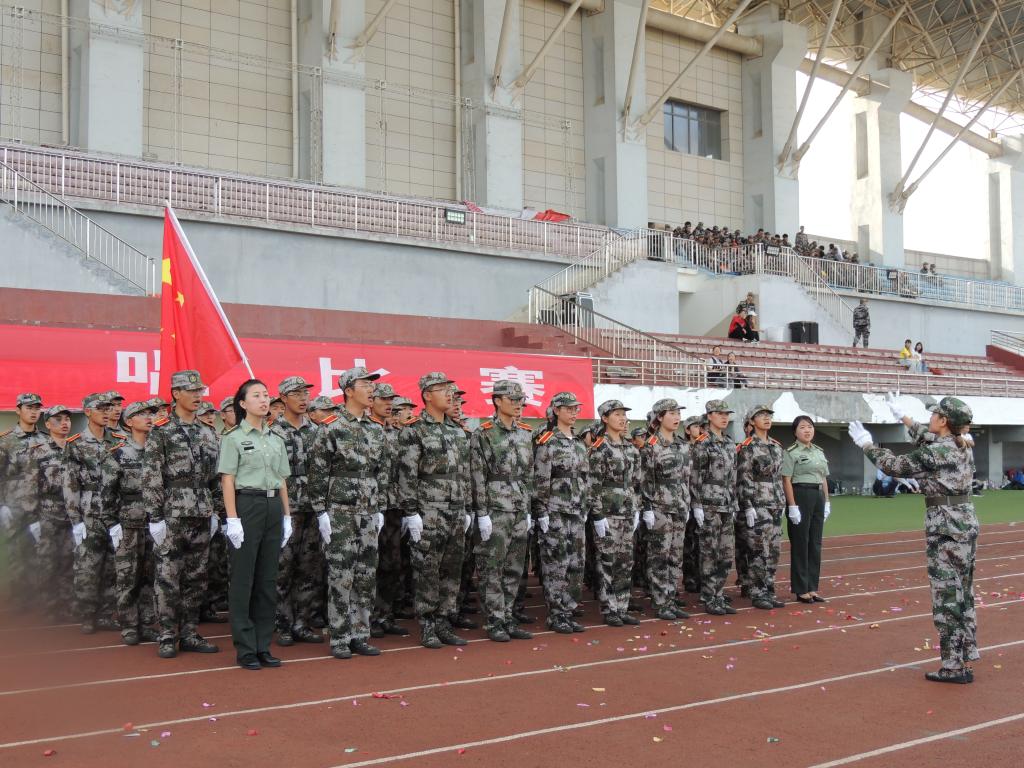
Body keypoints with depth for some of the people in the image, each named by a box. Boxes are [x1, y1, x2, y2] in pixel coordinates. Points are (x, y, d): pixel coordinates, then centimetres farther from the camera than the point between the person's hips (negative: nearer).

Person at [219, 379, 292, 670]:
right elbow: (227, 481, -7)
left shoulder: (276, 439, 15)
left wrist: (287, 516, 12)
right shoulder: (234, 437, -3)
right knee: (243, 579, -1)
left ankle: (263, 646, 16)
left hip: (274, 508, 6)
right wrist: (232, 519, -14)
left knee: (268, 579, 8)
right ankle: (245, 649, 6)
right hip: (247, 506, -6)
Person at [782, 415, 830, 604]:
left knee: (815, 543, 9)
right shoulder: (791, 452, -6)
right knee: (800, 543, -1)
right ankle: (801, 590, 5)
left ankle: (812, 588, 17)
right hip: (800, 495, -7)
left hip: (818, 496, 7)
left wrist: (827, 502, 12)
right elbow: (786, 480, -11)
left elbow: (824, 479, 19)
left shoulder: (819, 452, 15)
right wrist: (792, 506, -17)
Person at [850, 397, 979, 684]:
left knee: (947, 598, -3)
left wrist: (866, 444, 5)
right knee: (963, 595, 15)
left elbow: (896, 466, -7)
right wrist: (905, 418, 39)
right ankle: (965, 661, 24)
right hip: (966, 524, 9)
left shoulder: (933, 452, -17)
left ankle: (955, 667, 2)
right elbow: (929, 439, 28)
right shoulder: (964, 448, 9)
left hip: (945, 528, -9)